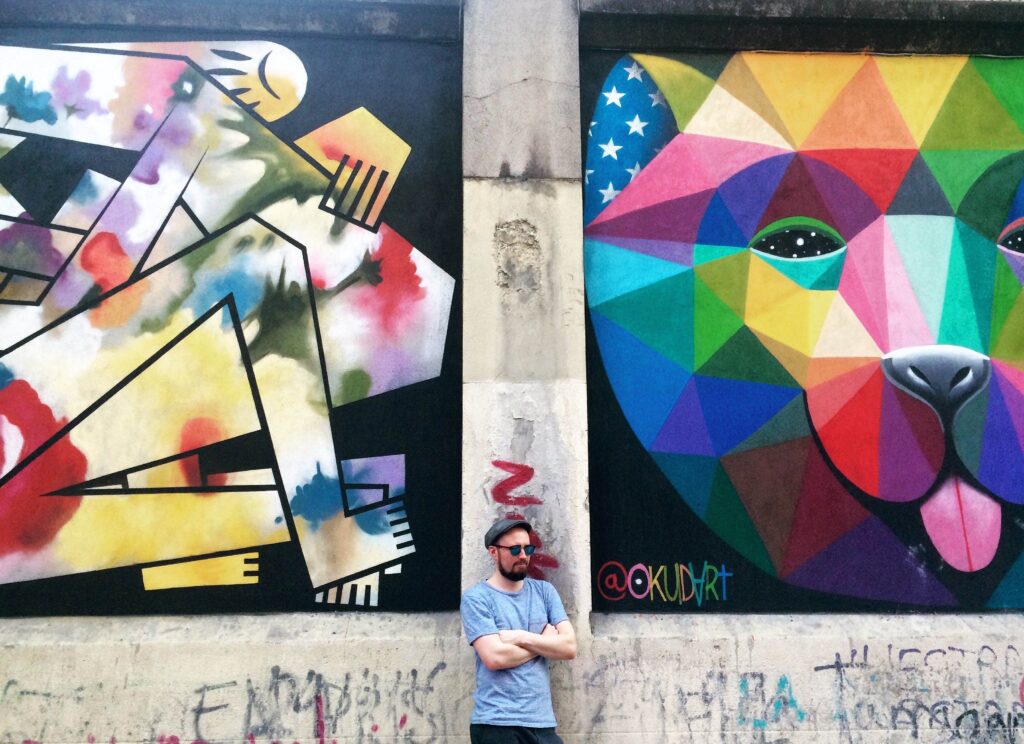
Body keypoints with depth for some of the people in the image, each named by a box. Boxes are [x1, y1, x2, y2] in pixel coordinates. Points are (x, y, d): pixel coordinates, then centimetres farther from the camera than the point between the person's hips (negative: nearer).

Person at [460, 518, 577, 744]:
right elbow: (495, 657, -17)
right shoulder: (476, 598, -6)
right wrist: (544, 641, -5)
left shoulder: (544, 591, 8)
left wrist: (520, 637, -11)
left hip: (543, 721, 4)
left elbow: (569, 647, -1)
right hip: (497, 724, -4)